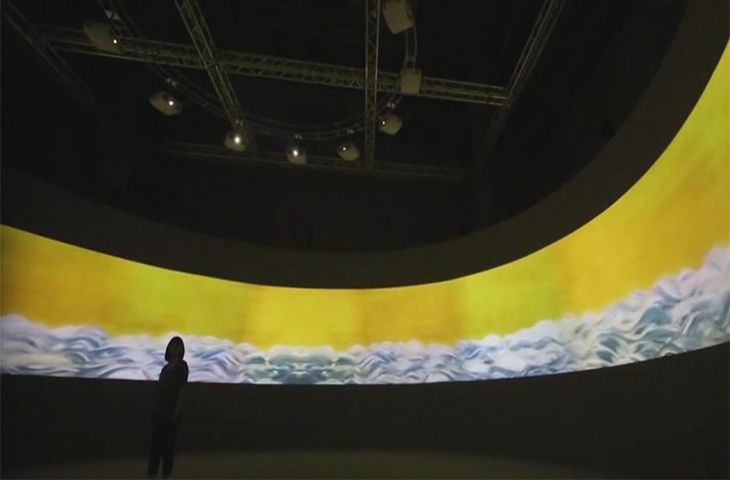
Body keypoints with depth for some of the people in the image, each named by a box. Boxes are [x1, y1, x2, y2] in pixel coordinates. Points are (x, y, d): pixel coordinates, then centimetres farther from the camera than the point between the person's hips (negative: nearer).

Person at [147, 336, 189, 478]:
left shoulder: (182, 365, -5)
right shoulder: (166, 367, 12)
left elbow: (181, 389, -9)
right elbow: (160, 388, 12)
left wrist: (177, 410, -14)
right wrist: (155, 407, 8)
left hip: (171, 410, -5)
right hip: (159, 409, 5)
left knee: (168, 442, 0)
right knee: (156, 441, 8)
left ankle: (167, 472, 11)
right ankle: (152, 471, 18)